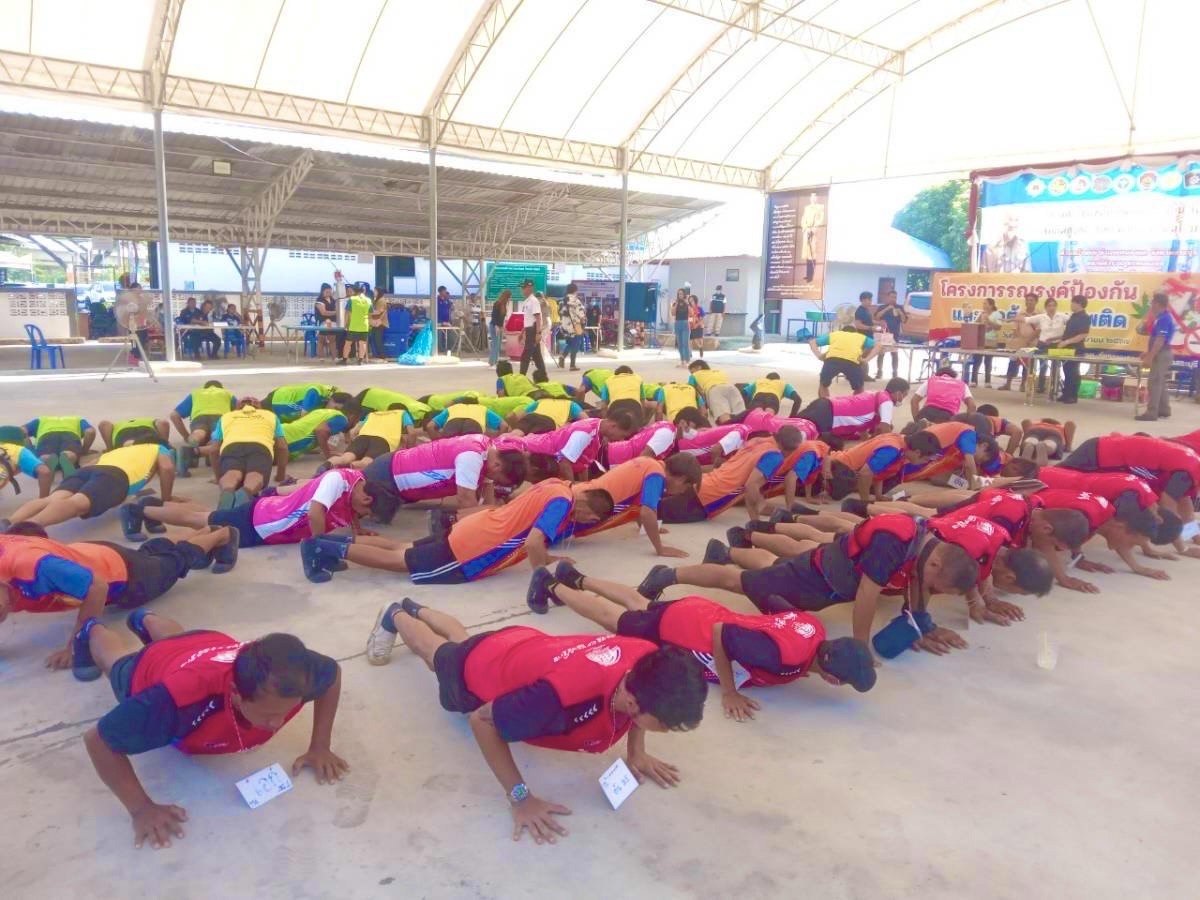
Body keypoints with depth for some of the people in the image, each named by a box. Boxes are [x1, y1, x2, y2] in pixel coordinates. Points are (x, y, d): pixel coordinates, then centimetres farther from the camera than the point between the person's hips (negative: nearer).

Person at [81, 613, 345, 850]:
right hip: (149, 669, -2)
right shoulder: (180, 696, -55)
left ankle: (146, 620, 68)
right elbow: (99, 740, -41)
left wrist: (319, 748, -25)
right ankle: (92, 630, 65)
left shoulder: (284, 675, -44)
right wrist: (141, 808, -44)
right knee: (117, 663, 36)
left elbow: (333, 674, -20)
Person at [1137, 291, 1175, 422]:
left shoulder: (1164, 319, -18)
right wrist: (1148, 353, 23)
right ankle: (1164, 410, 22)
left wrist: (1150, 358, -24)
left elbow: (1160, 341, -23)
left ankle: (1151, 413, -9)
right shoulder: (1163, 317, 13)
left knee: (1154, 384, -9)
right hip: (1161, 354, 10)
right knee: (1161, 383, 15)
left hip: (1161, 355, -10)